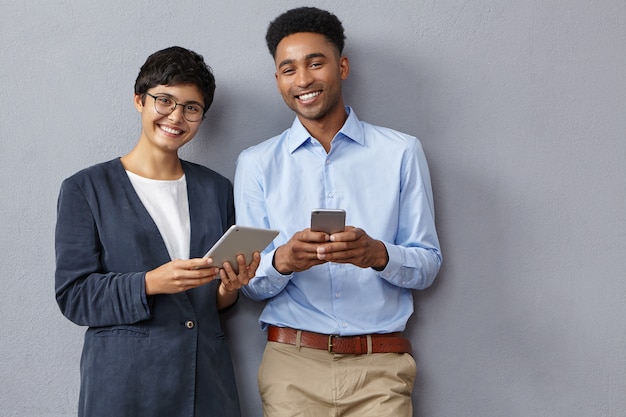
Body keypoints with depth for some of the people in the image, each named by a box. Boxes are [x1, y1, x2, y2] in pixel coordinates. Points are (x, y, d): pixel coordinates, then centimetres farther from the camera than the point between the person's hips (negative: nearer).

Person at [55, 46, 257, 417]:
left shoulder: (217, 190, 10)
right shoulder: (86, 190, -1)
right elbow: (73, 295, -6)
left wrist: (229, 290, -8)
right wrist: (150, 283, -20)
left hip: (207, 377, 3)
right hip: (125, 382, -3)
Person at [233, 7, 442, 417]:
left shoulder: (401, 152, 3)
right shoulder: (257, 163, 5)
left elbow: (428, 264, 2)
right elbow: (249, 283, 3)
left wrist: (378, 254, -18)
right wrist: (282, 261, -18)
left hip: (380, 367, 0)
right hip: (292, 366, 1)